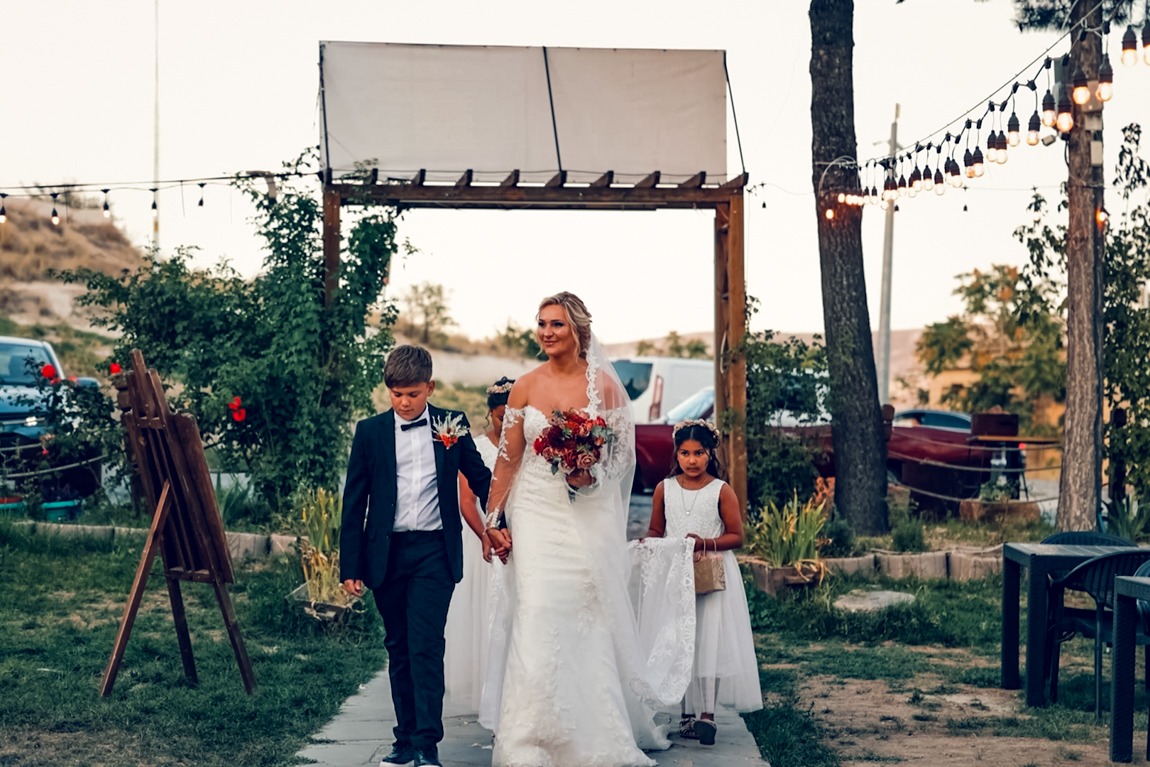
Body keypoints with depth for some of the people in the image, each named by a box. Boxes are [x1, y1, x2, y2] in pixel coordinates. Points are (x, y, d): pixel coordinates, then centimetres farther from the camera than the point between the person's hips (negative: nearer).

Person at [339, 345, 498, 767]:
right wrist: (350, 566, 1)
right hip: (386, 553, 2)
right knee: (398, 649, 10)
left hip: (435, 552, -2)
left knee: (425, 646, -9)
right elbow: (354, 501, 4)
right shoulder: (370, 431, 4)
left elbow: (480, 478, 12)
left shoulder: (452, 425, 3)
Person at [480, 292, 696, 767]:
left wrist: (591, 472, -17)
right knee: (538, 617, -8)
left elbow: (622, 453, 3)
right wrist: (493, 518, 0)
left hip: (591, 515, 0)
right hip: (538, 514, 0)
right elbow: (508, 459, 5)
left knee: (593, 617, 4)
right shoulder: (525, 388, 3)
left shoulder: (604, 384, 1)